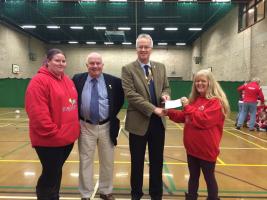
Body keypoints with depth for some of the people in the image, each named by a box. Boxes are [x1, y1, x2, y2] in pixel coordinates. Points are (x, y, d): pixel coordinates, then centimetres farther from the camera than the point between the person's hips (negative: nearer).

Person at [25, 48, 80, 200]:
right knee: (51, 174, 5)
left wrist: (75, 128, 13)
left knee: (56, 172, 22)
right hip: (49, 140, -7)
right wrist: (52, 132, -18)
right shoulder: (39, 81, -15)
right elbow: (37, 112, -21)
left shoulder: (68, 81, 11)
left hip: (68, 137, 8)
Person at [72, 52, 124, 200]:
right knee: (85, 161, 9)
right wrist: (77, 117, 1)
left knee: (107, 161, 13)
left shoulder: (113, 81, -3)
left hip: (107, 127, 1)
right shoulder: (78, 80, -1)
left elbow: (121, 99, 8)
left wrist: (113, 115, 0)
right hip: (85, 127, 0)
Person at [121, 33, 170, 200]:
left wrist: (165, 95, -10)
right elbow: (130, 94, -15)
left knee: (157, 161, 15)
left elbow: (166, 87, 15)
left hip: (158, 121, 4)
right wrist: (153, 109, -22)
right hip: (139, 122, -3)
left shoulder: (161, 67, 10)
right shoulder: (128, 69, -5)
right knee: (137, 162, 12)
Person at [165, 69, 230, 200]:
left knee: (209, 178, 12)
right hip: (192, 147, 7)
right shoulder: (194, 100, 8)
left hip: (206, 149, -7)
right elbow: (183, 117, 11)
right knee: (193, 176, 20)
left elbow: (204, 120, -26)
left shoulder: (216, 102, -15)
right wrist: (169, 112, -4)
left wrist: (187, 107, -22)